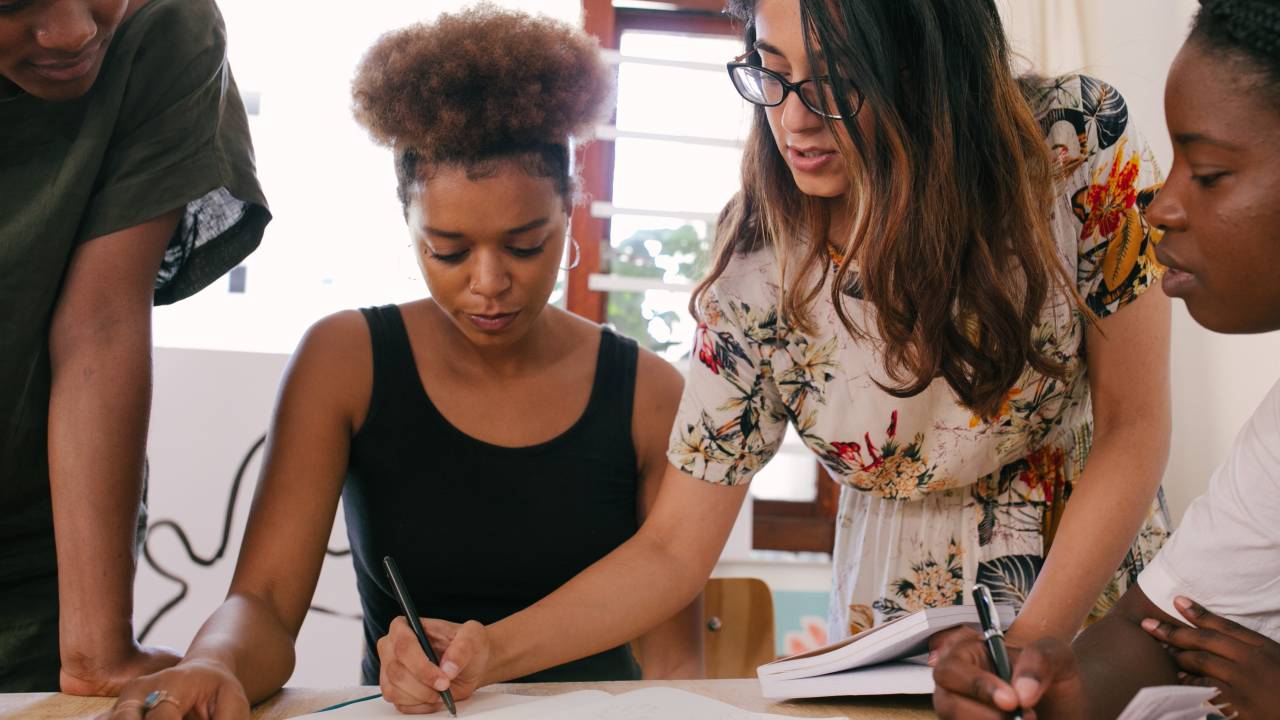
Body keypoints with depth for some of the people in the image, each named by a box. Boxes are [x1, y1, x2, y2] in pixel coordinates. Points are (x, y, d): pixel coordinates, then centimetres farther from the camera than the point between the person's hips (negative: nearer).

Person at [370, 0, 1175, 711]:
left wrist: (1027, 652, -19)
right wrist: (489, 651, -24)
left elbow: (1131, 430, -10)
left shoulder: (1077, 141, -17)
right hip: (899, 639, 0)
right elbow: (673, 551, -9)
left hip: (1096, 598, 0)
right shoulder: (760, 270, -15)